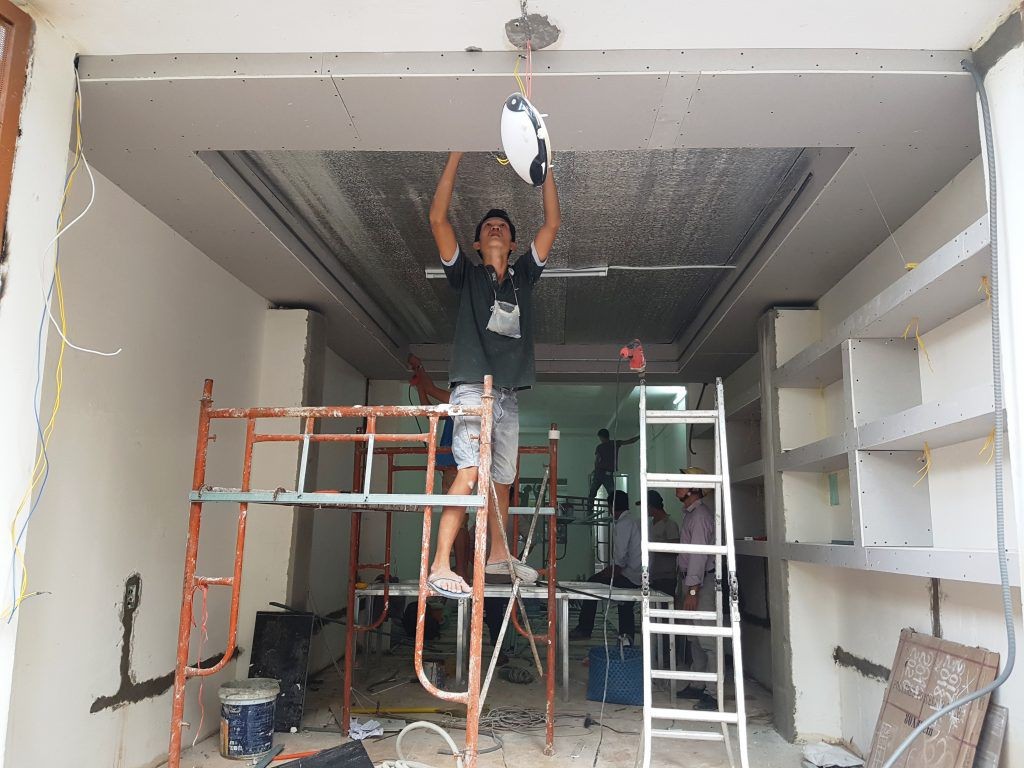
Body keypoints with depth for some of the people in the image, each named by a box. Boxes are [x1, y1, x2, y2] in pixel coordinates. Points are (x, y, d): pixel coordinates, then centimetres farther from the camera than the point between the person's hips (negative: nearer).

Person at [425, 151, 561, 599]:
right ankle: (440, 566, -20)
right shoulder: (466, 275, 9)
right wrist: (456, 155, 1)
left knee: (502, 478, 10)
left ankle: (498, 556, 25)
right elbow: (437, 219, 0)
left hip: (508, 392, 5)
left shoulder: (523, 275, 18)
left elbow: (552, 224, 15)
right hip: (472, 386, -5)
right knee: (470, 471, -19)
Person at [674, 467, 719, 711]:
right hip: (692, 581, 10)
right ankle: (696, 686, 25)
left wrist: (692, 590, -23)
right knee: (695, 638, 16)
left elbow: (699, 554, -21)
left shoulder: (700, 515, -15)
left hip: (702, 583, -10)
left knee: (708, 639, -8)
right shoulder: (689, 514, 15)